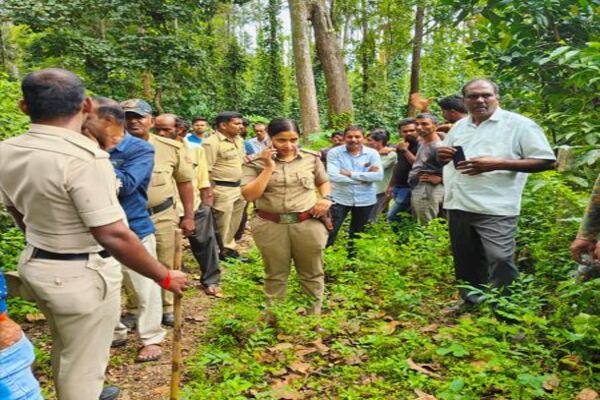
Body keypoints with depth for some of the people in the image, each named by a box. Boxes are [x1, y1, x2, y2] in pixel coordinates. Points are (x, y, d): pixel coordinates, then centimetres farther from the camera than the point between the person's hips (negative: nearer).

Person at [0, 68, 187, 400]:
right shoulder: (84, 157, -27)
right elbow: (114, 236, -29)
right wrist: (165, 277, -18)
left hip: (35, 264, 9)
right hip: (83, 274, -8)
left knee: (65, 347, 31)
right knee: (83, 364, 12)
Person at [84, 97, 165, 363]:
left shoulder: (140, 149, -12)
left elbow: (125, 185, -24)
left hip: (133, 230, -5)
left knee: (144, 289, 7)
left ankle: (152, 339, 25)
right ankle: (115, 333, 39)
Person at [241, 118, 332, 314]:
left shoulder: (311, 158, 2)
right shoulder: (256, 163, -3)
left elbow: (324, 182, 17)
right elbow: (249, 195, -12)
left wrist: (326, 198, -4)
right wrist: (269, 167, -15)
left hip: (308, 224, 1)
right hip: (271, 226, -1)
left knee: (312, 274, 14)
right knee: (275, 276, 14)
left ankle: (315, 316, 33)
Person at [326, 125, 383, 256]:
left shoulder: (372, 153, -3)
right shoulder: (334, 152, -8)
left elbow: (378, 175, -16)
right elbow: (333, 176, -22)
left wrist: (351, 174, -19)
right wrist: (364, 177, -18)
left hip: (365, 200, 2)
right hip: (340, 199, -2)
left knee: (357, 234, 19)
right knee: (330, 232, 0)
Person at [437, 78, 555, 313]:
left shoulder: (519, 124, -5)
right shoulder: (459, 127, 14)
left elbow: (546, 161, -10)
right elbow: (444, 160, 26)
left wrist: (497, 164, -20)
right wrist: (442, 156, -1)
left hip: (495, 209, -6)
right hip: (458, 206, 7)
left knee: (499, 264, -8)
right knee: (465, 260, 17)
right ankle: (471, 301, 35)